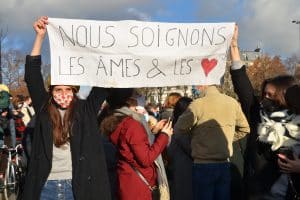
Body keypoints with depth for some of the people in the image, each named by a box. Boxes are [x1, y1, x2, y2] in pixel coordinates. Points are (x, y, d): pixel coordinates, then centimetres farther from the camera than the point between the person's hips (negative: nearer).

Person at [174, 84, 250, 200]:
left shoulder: (198, 104, -14)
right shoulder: (232, 102, 2)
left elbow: (179, 128, -10)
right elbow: (244, 128, 14)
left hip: (203, 165, -4)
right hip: (225, 164, 5)